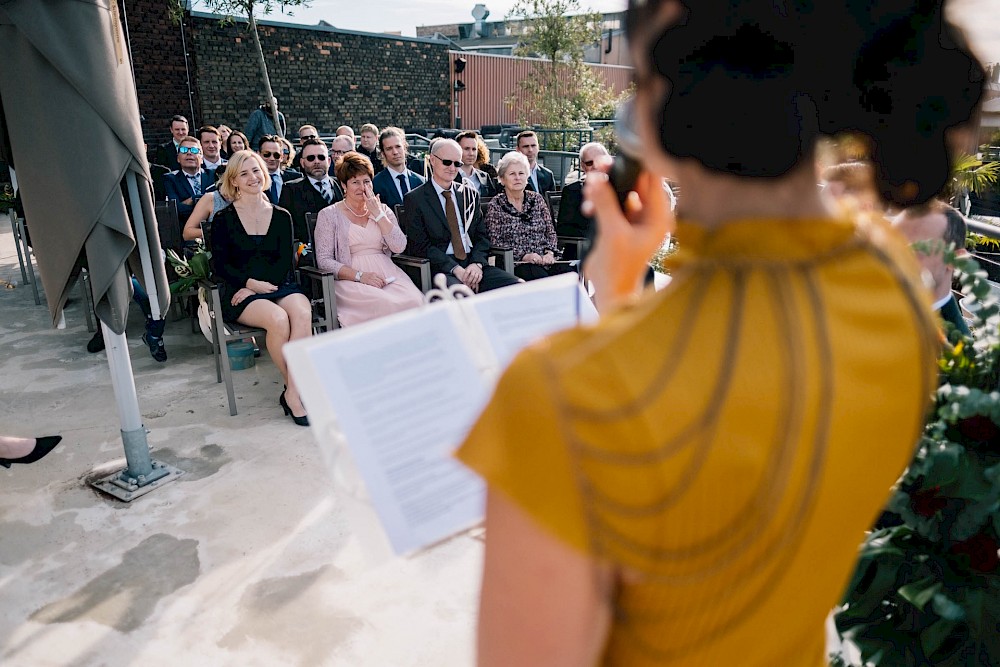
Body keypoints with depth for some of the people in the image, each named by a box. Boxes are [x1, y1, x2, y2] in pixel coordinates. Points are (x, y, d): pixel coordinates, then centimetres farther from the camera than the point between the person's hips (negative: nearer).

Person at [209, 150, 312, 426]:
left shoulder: (281, 216, 13)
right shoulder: (224, 219, 6)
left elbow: (285, 261, 5)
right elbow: (220, 265, 2)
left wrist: (259, 285, -11)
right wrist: (251, 283, -15)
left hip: (278, 285, 2)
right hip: (240, 292, -2)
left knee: (302, 312, -33)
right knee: (278, 319, -34)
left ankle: (293, 392, -30)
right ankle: (297, 389, -16)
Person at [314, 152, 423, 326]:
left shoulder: (382, 210, 18)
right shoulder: (329, 215, 7)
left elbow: (399, 247, 4)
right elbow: (324, 260, -1)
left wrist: (378, 214, 0)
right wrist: (359, 275, -13)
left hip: (388, 275, 4)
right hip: (349, 280, -3)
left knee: (415, 300, -29)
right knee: (386, 304, -34)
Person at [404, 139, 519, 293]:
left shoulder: (471, 195, 20)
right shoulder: (414, 199, 4)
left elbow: (482, 236, 14)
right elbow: (420, 245, -5)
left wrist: (477, 263, -8)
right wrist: (455, 268, -17)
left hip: (474, 265, 5)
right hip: (441, 269, -5)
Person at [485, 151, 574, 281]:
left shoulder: (537, 199, 17)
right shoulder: (495, 206, 5)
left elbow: (550, 232, 16)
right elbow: (495, 243, -2)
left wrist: (550, 252, -5)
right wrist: (523, 256, -13)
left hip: (545, 260, 4)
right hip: (516, 264, -4)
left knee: (569, 272, -27)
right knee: (541, 277, -35)